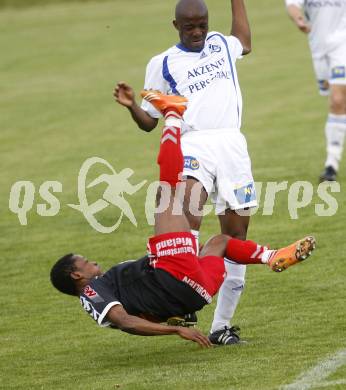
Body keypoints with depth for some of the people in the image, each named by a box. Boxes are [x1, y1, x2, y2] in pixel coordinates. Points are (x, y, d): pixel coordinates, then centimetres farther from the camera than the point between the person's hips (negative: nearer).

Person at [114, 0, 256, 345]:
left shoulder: (221, 44, 20)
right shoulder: (162, 64, 9)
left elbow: (244, 43, 46)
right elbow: (148, 122, 11)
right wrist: (131, 105, -10)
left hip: (232, 145, 4)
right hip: (192, 146, -4)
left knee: (236, 232, 0)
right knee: (188, 218, -31)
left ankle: (222, 325, 5)